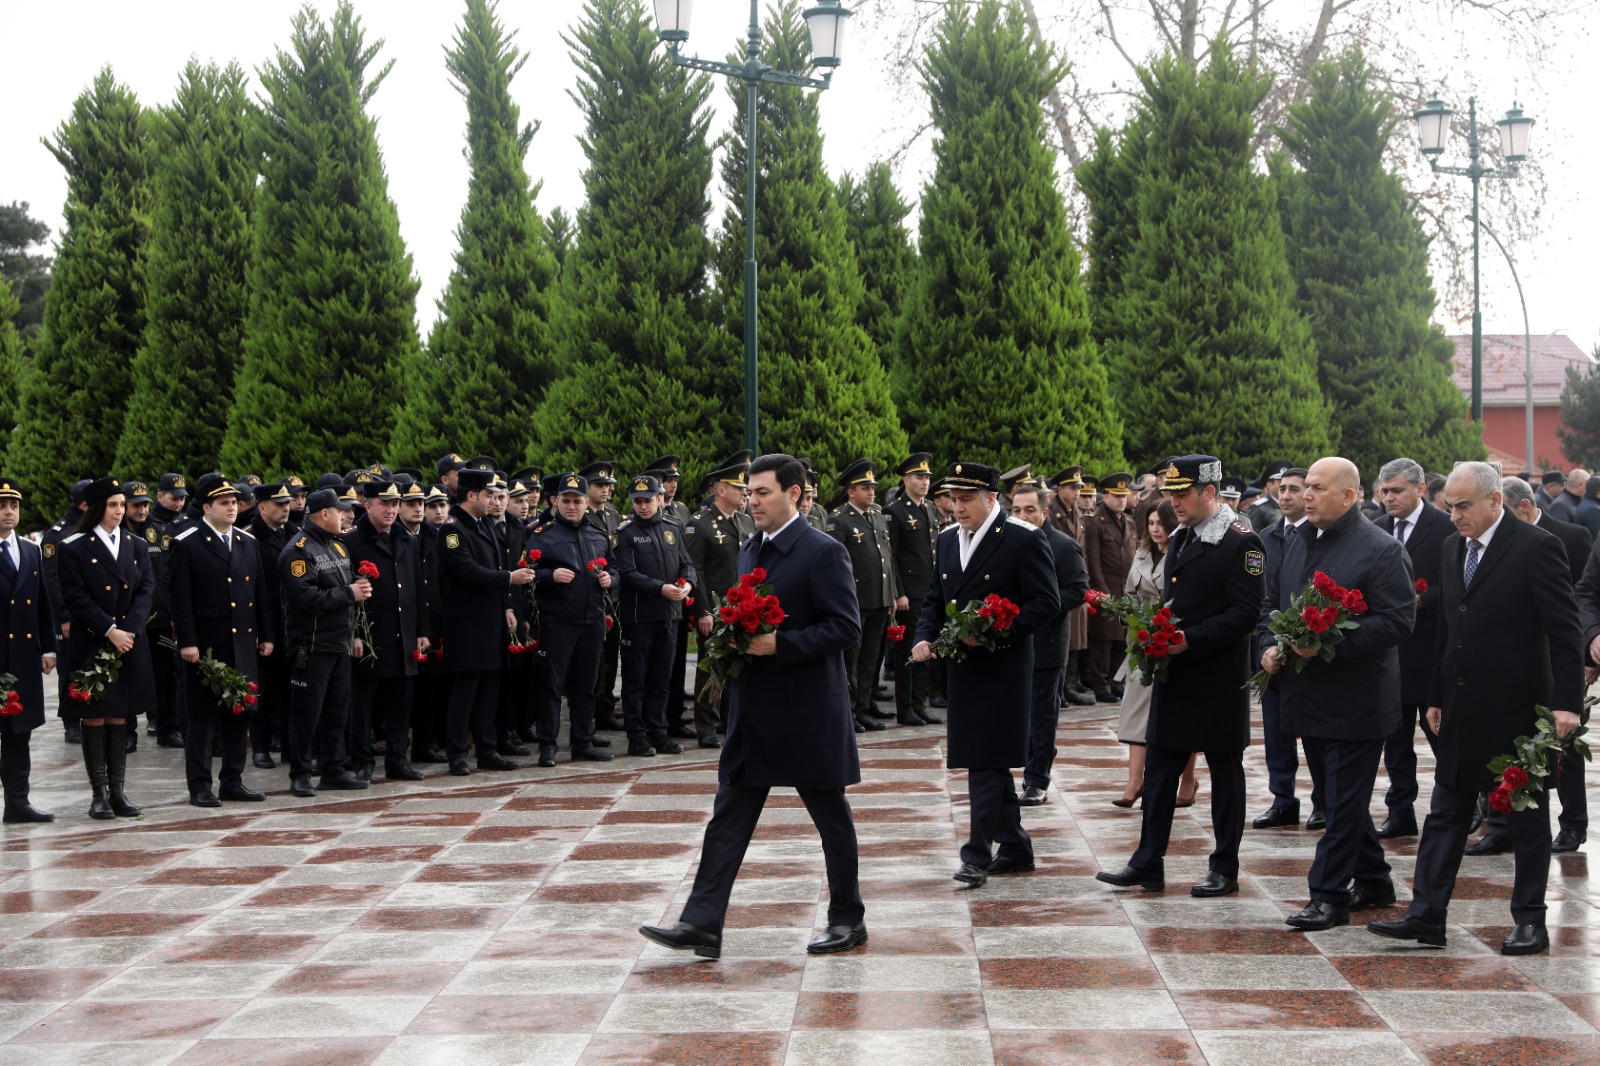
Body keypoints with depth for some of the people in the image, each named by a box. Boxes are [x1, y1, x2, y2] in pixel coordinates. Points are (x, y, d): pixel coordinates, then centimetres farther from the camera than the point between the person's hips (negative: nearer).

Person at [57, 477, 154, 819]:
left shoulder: (137, 547, 11)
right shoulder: (73, 549, -4)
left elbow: (147, 590, 3)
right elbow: (75, 599, -10)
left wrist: (128, 631, -11)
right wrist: (110, 631, -16)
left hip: (129, 646, 4)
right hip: (90, 646, -4)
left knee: (119, 717, 7)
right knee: (94, 717, 0)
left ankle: (117, 791, 11)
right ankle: (99, 794, 5)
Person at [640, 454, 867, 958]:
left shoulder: (823, 552, -12)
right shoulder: (750, 551, 13)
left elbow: (845, 627, -17)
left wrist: (780, 644, -23)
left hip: (808, 713, -7)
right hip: (753, 710, 7)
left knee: (831, 817, 7)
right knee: (728, 817, 3)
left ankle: (848, 919, 21)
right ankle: (701, 924, 2)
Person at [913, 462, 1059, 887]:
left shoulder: (1024, 540, -9)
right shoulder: (947, 541, 12)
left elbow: (1046, 602, -12)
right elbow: (935, 599, 18)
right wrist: (925, 638, -1)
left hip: (1001, 669, -7)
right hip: (963, 668, 8)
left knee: (985, 762, -9)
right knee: (992, 763, 14)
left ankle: (978, 855, -5)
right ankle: (1015, 848, 25)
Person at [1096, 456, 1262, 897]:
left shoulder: (1241, 542, -13)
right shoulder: (1182, 537, 14)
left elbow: (1245, 613, -18)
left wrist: (1190, 640, -23)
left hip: (1219, 678, -8)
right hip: (1175, 674, 8)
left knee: (1225, 773, 5)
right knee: (1158, 769, 8)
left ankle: (1225, 869, 14)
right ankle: (1148, 864, 14)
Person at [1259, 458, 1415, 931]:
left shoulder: (1382, 550, -11)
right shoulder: (1298, 543, 13)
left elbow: (1397, 622, -17)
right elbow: (1271, 603, 20)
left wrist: (1330, 643, -25)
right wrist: (1268, 647, 1)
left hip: (1356, 701, -8)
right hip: (1309, 696, 8)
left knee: (1344, 801, -3)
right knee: (1341, 797, 17)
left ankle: (1329, 896, 2)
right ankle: (1373, 881, 30)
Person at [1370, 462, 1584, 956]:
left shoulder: (1536, 547, -11)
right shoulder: (1454, 549, 10)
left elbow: (1565, 632, -13)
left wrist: (1566, 703, -18)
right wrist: (1436, 697, 14)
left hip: (1517, 711, -7)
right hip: (1463, 710, 7)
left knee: (1527, 820, 5)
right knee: (1445, 817, 6)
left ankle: (1530, 922, 14)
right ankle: (1426, 915, 8)